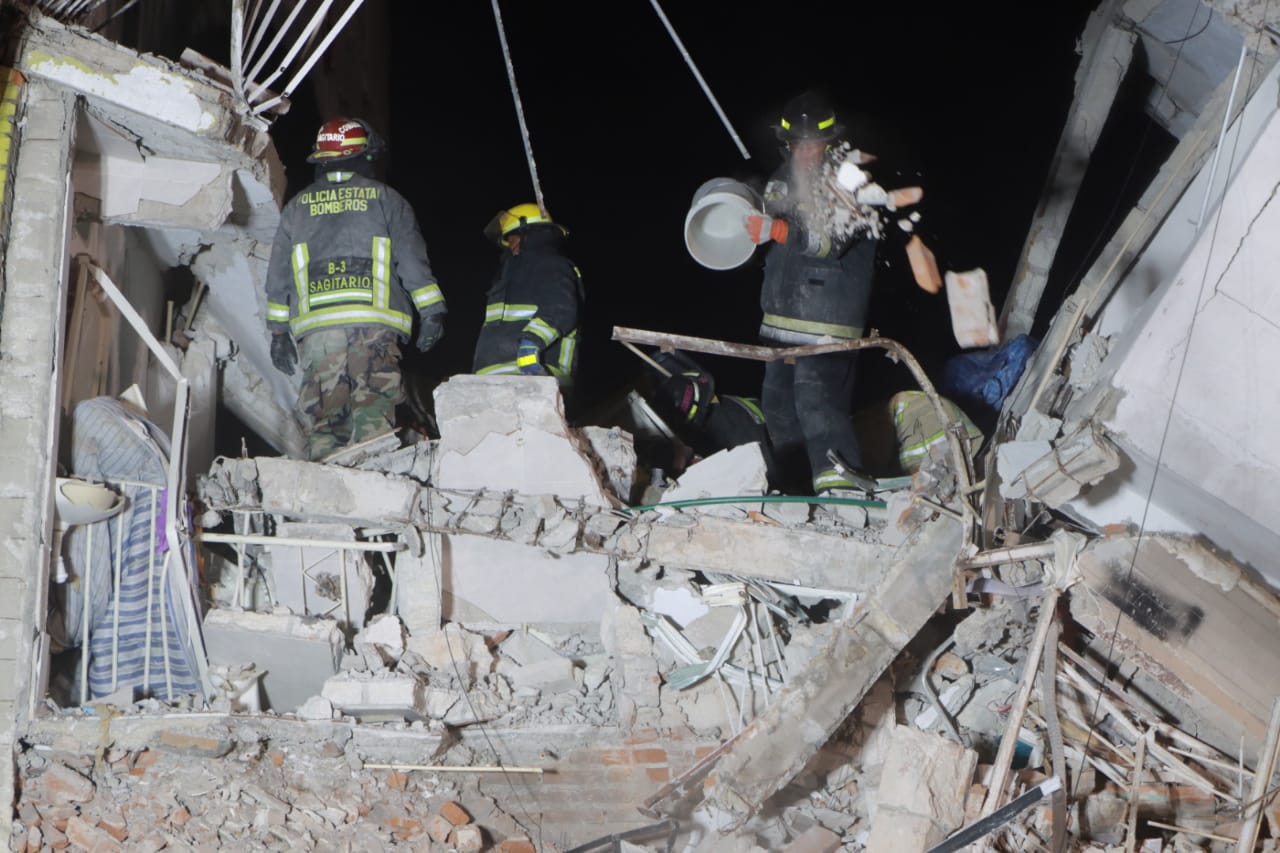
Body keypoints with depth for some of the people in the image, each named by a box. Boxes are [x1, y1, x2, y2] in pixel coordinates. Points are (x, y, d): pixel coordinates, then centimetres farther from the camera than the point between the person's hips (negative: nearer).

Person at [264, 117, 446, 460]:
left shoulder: (297, 206, 19)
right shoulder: (385, 199, 11)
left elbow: (278, 274, 18)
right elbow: (412, 259, 3)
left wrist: (278, 330, 21)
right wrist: (431, 312, 3)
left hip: (315, 324, 2)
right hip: (373, 319, -2)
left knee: (323, 414, 2)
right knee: (373, 409, -8)